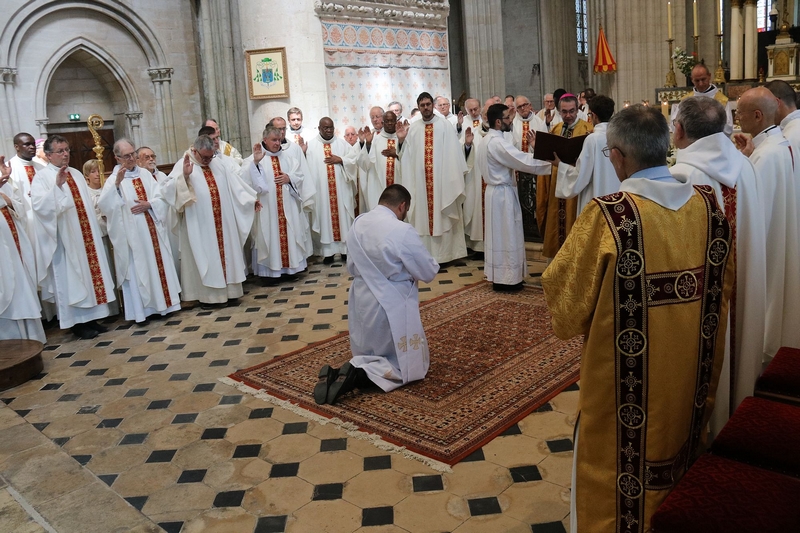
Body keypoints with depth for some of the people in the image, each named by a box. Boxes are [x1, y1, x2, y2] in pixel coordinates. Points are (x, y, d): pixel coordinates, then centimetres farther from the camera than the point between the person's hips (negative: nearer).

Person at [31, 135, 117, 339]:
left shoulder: (76, 174, 14)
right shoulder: (41, 177, -7)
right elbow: (39, 205, -22)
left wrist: (94, 230, 15)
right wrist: (57, 185, -32)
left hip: (85, 236, 7)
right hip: (64, 238, -7)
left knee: (91, 273, 9)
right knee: (70, 279, 0)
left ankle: (91, 317, 18)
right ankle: (77, 322, 8)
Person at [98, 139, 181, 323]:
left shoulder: (145, 174, 10)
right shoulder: (114, 179, -3)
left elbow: (161, 197, 6)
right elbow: (104, 205, -19)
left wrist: (149, 204, -14)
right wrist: (116, 183, -32)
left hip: (152, 230, 4)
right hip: (132, 234, -4)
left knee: (158, 265, 9)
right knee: (137, 270, -1)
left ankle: (162, 302, 20)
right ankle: (140, 310, 7)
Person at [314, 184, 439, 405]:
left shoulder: (357, 224, 1)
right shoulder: (403, 231, -20)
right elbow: (429, 273, -10)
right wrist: (409, 269, 10)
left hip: (362, 303, 7)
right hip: (392, 307, -7)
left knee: (369, 353, 26)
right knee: (411, 365, 10)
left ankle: (337, 374, -4)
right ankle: (358, 375, -13)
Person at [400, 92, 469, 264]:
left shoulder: (444, 125, 0)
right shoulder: (413, 128, 10)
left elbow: (452, 152, -5)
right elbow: (407, 156, 11)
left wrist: (454, 177, -10)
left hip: (441, 177, -3)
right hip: (421, 179, 3)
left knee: (442, 216, 1)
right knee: (423, 215, 6)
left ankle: (444, 253, 7)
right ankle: (426, 253, 13)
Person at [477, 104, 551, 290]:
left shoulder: (488, 140, 12)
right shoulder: (497, 142, -21)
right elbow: (523, 161, -26)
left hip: (497, 190, 10)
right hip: (503, 193, -10)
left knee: (500, 233, 14)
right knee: (506, 234, -2)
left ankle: (499, 275, 22)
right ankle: (504, 278, 5)